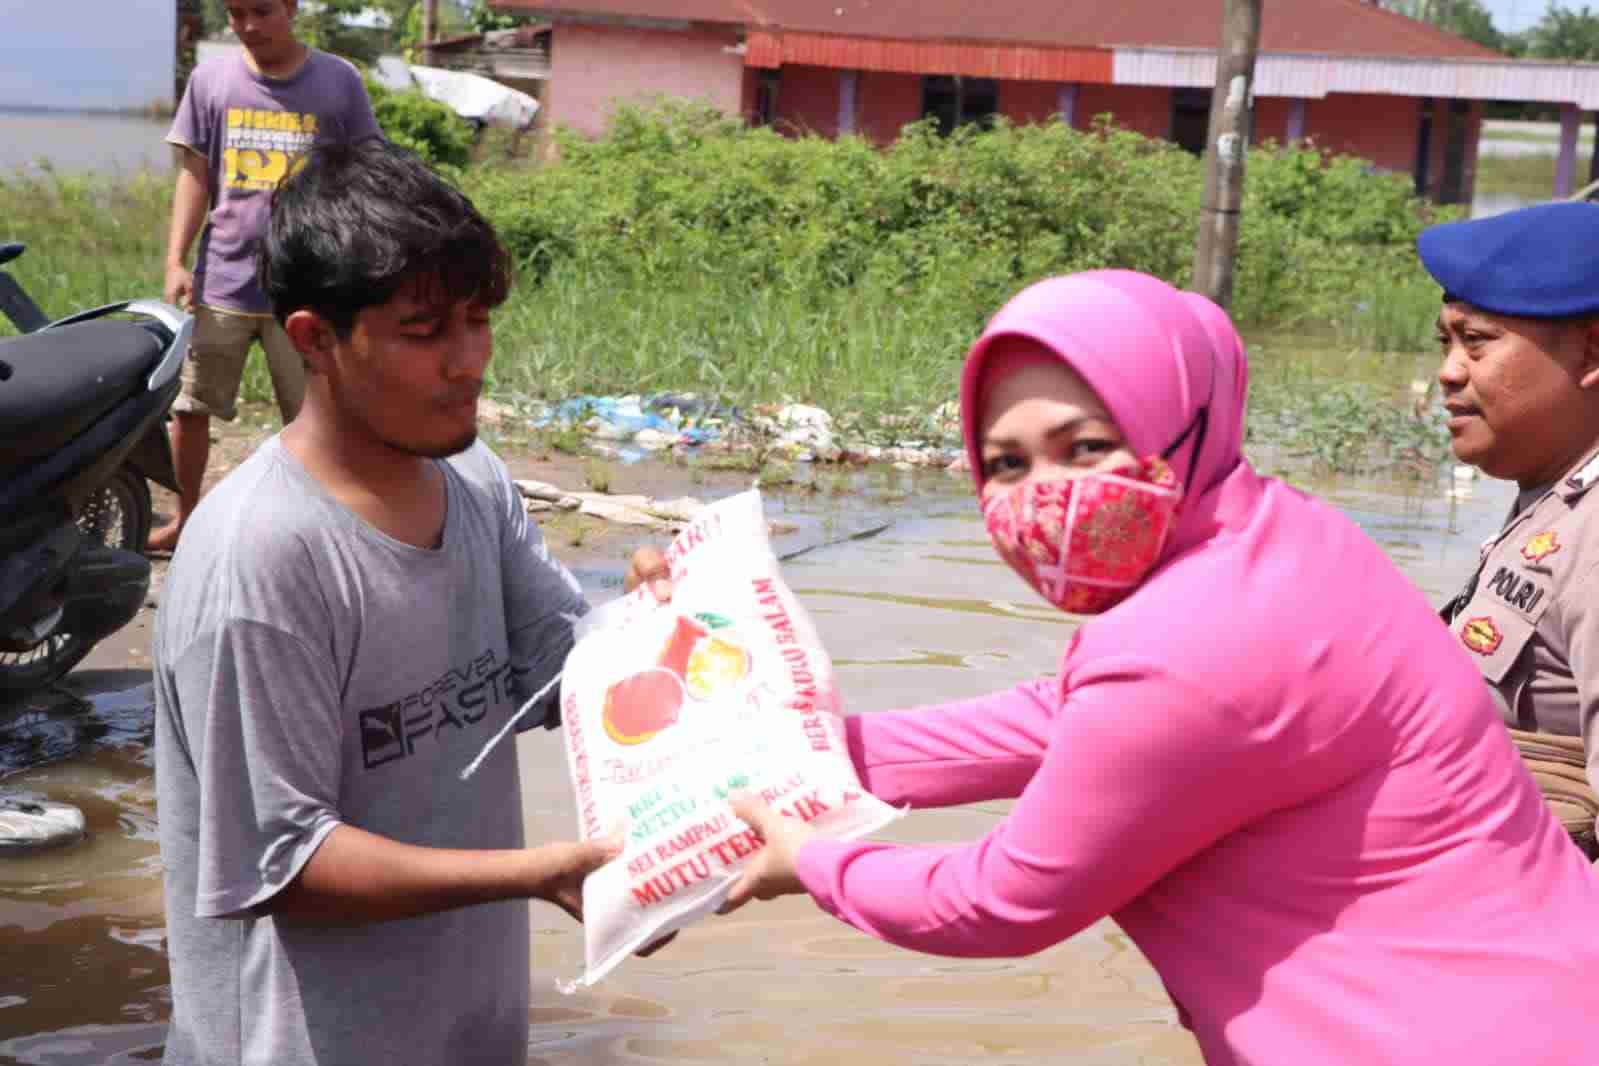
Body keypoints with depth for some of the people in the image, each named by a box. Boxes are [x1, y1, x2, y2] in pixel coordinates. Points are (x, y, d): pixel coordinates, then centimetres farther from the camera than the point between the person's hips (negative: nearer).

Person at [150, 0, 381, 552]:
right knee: (190, 406, 8)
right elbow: (194, 176, 6)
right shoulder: (211, 79, 2)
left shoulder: (339, 83, -2)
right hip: (221, 281, 2)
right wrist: (175, 262, -2)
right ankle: (184, 518, 25)